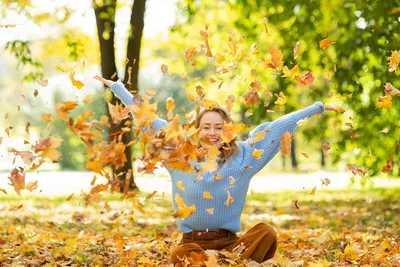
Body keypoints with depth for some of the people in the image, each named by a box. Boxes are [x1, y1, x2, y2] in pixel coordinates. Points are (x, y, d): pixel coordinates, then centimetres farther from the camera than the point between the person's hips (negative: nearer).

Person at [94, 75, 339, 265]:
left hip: (230, 243, 2)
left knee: (266, 232, -29)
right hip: (193, 242, -1)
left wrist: (317, 107, 12)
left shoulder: (242, 157, 4)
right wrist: (117, 87, 15)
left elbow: (277, 127, 8)